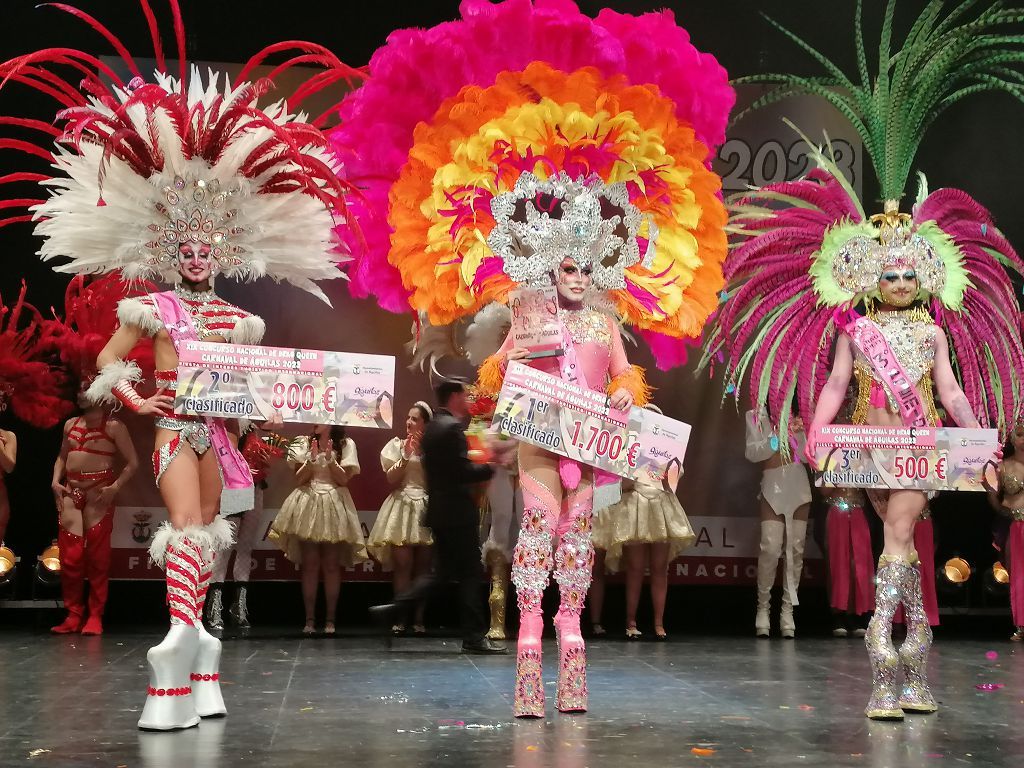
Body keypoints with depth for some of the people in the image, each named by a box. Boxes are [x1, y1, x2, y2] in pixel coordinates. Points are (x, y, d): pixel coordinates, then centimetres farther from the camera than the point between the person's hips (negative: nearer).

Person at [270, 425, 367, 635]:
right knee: (310, 564, -2)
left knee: (331, 565, 0)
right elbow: (299, 479, 3)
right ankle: (309, 619, 2)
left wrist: (330, 458, -12)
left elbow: (344, 479, -2)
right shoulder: (304, 443, 9)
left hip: (334, 506, -1)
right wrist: (312, 459, -11)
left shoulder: (345, 444, 5)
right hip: (308, 504, 1)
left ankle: (330, 619, 5)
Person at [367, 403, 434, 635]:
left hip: (426, 508, 0)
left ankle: (419, 619, 5)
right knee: (402, 564, -6)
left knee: (423, 566, 0)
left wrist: (423, 453, -8)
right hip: (402, 505, 0)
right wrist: (405, 456, -9)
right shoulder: (397, 445, 9)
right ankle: (400, 618, -2)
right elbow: (392, 479, 1)